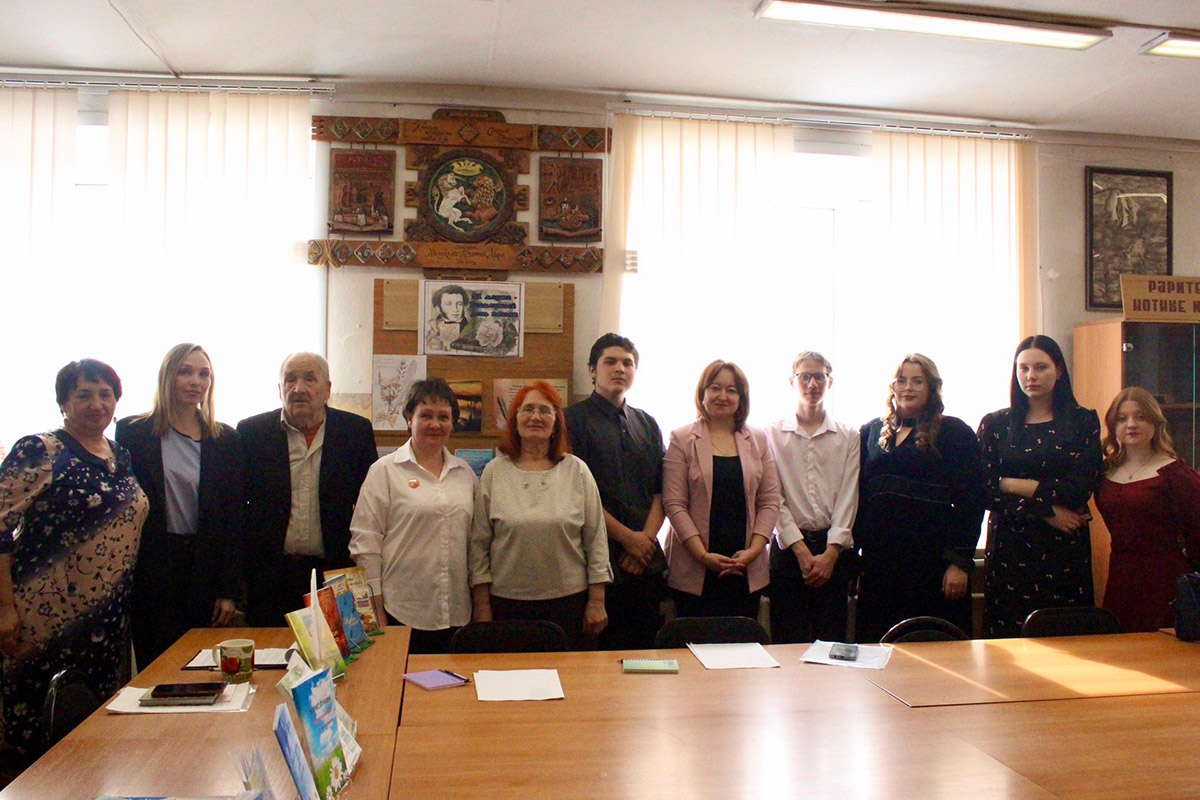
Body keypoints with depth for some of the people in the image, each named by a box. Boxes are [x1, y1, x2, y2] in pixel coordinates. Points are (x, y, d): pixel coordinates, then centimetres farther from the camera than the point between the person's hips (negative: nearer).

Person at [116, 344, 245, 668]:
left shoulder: (226, 441, 5)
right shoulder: (133, 432, 2)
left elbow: (234, 518, 4)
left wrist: (230, 591, 1)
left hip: (206, 570, 1)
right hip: (150, 572, -1)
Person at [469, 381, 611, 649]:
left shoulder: (577, 471, 3)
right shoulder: (494, 472, 3)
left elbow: (596, 539, 3)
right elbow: (479, 543, 4)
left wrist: (597, 601, 0)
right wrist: (481, 604, 1)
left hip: (569, 600, 0)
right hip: (507, 602, 0)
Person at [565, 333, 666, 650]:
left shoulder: (647, 424, 15)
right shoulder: (575, 419, -2)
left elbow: (661, 491, 11)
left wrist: (647, 537, -4)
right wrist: (627, 537, -10)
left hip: (647, 559, 5)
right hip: (600, 560, -5)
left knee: (645, 647, 10)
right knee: (600, 653, -1)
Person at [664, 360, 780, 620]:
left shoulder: (758, 440, 9)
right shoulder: (682, 439, 0)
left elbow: (770, 501, 7)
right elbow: (674, 503, -6)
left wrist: (754, 550, -7)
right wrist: (703, 555, -14)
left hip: (748, 570, 3)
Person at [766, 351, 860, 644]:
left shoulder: (848, 437, 8)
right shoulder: (773, 434, 4)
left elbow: (848, 498, 1)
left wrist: (830, 553, -9)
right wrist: (802, 550, -9)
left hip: (834, 546, 1)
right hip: (788, 545, -1)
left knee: (832, 639, 4)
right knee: (788, 641, 1)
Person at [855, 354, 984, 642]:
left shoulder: (954, 432, 1)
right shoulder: (871, 432, 12)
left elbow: (970, 500, -4)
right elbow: (858, 495, 12)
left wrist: (960, 561, -10)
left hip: (933, 557, -3)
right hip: (878, 558, 4)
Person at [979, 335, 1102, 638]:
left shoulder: (1083, 421, 6)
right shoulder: (995, 424, 7)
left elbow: (1081, 488, -6)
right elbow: (985, 490, -3)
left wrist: (1014, 485, -5)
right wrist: (1045, 511, -10)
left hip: (1064, 547, 0)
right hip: (1009, 548, 0)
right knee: (1008, 637, 0)